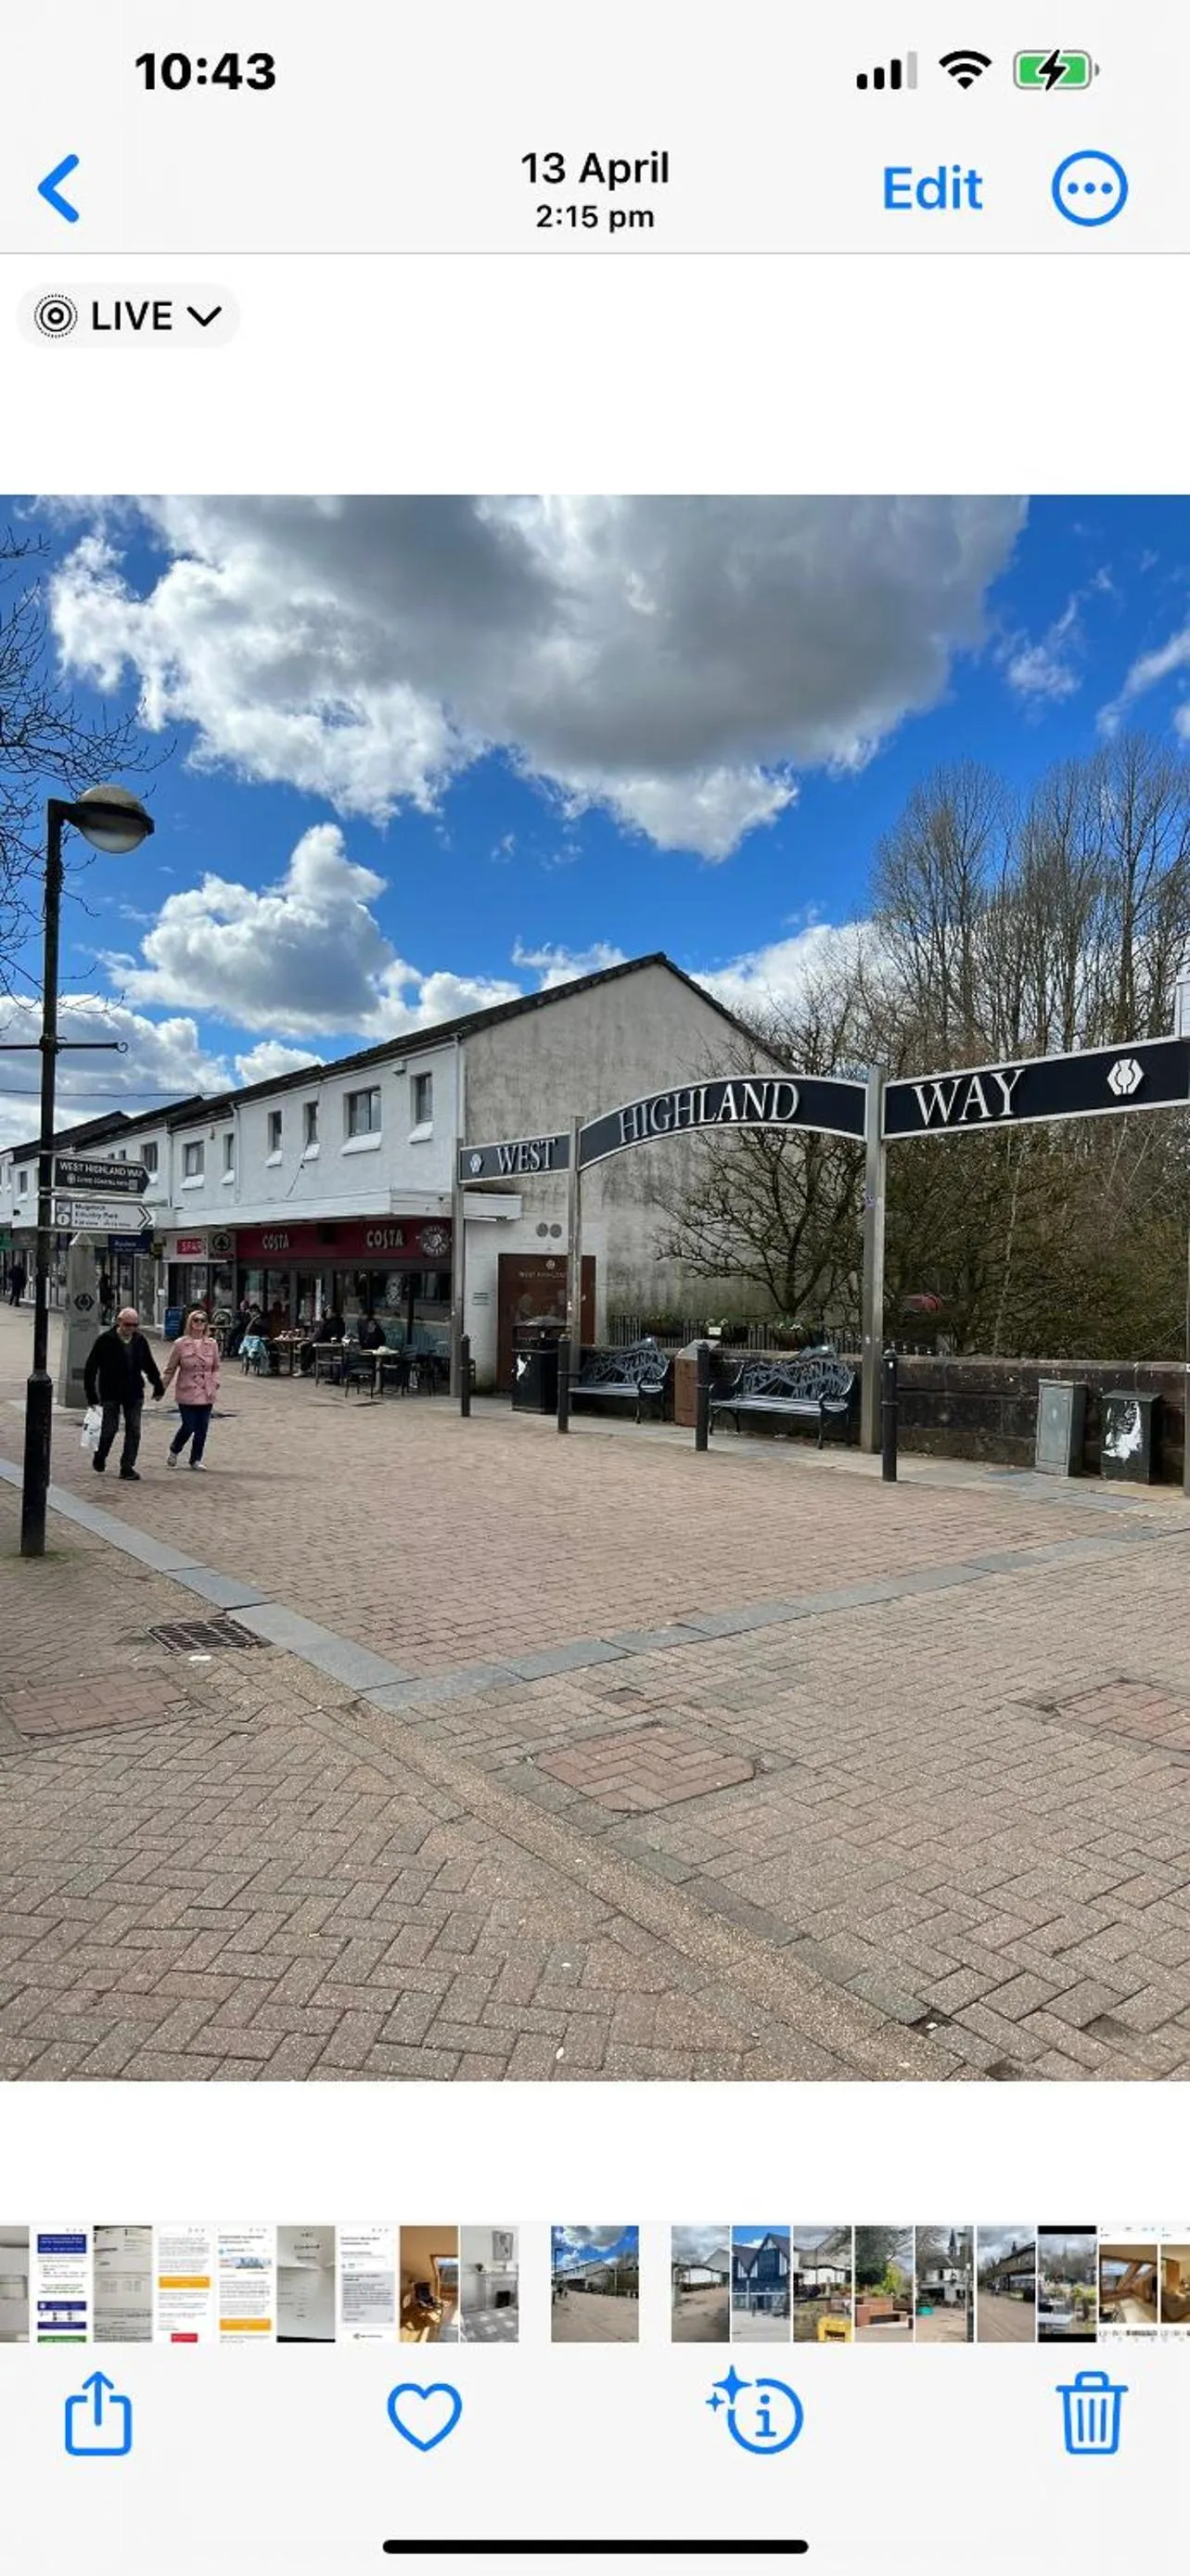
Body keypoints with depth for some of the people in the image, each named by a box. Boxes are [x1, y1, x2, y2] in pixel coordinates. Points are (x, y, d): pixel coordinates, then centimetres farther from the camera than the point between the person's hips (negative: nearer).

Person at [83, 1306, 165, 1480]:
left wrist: (158, 1387, 15)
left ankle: (127, 1467, 5)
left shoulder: (140, 1341, 4)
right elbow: (91, 1368, -7)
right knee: (110, 1428, 1)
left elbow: (149, 1365, 16)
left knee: (134, 1431, 0)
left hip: (134, 1393, 4)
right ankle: (100, 1457, 29)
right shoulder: (105, 1340, -9)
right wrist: (92, 1394, -10)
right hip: (111, 1394, -4)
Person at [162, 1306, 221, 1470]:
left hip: (206, 1395, 3)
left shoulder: (212, 1344, 3)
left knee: (202, 1429, 5)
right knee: (189, 1427, -3)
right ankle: (174, 1451, 26)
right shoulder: (181, 1344, -6)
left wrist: (214, 1384, 1)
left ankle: (196, 1459, 21)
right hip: (187, 1393, -3)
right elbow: (170, 1368, 1)